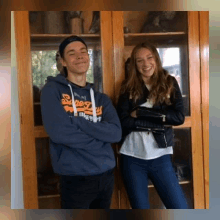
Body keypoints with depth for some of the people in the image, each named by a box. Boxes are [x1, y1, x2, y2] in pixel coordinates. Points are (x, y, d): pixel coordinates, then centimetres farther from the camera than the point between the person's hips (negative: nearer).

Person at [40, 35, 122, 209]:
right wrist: (100, 136, -10)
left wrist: (77, 122, -17)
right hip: (75, 178, -5)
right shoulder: (52, 90, -6)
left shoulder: (101, 98, 8)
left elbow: (116, 133, -7)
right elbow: (58, 132, -20)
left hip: (106, 175, 5)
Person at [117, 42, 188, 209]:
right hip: (132, 157, 0)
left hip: (160, 157, 0)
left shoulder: (169, 83, 3)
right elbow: (123, 122, -11)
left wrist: (141, 112, -13)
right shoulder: (128, 87, 1)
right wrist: (160, 122, -14)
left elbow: (179, 117, -10)